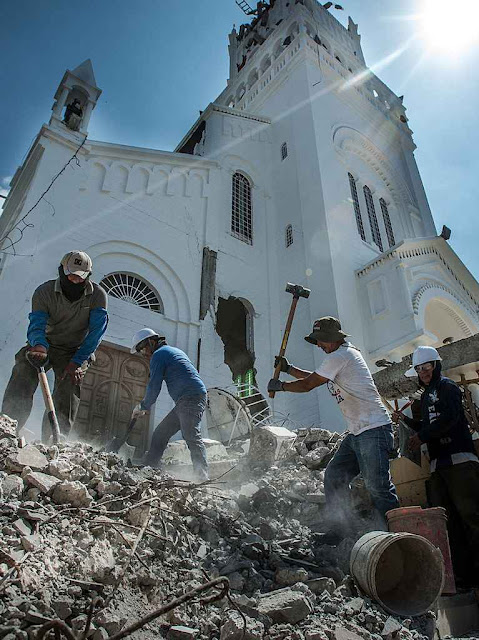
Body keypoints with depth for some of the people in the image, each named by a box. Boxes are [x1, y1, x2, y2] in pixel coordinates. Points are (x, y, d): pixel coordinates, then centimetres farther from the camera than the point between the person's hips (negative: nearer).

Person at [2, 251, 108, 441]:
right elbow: (36, 325, -24)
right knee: (22, 374, -23)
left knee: (66, 399, -15)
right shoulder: (44, 291, -14)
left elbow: (96, 331, -20)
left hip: (76, 352, 0)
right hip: (44, 345, 1)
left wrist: (77, 361, -30)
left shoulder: (97, 295, -15)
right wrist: (40, 345, -48)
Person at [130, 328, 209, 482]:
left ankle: (203, 477, -27)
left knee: (192, 437, -20)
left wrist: (143, 407, 12)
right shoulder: (173, 350, 29)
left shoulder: (158, 355, -1)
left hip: (190, 398, -10)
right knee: (160, 433, 13)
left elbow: (154, 386, -4)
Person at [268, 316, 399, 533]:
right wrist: (288, 368, 28)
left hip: (374, 429, -11)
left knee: (377, 486, -11)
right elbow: (314, 377, 32)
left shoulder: (340, 356, -13)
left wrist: (280, 386, 5)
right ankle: (339, 529, 18)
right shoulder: (343, 356, 19)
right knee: (333, 476, 9)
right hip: (356, 433, 11)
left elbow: (308, 385, -9)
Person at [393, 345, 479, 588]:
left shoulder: (446, 386, 1)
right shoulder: (426, 395, 25)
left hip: (459, 459, -8)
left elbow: (450, 418, -14)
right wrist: (405, 419, 18)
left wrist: (422, 436, -9)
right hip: (438, 463, 9)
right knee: (447, 519, 4)